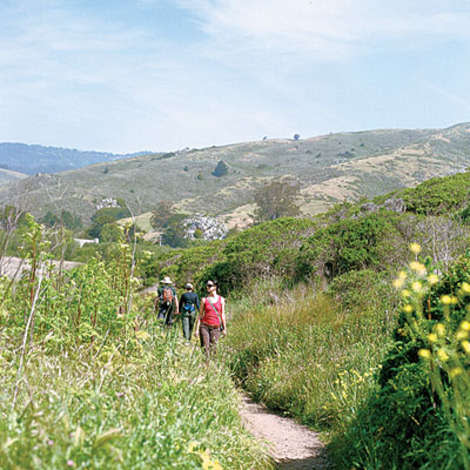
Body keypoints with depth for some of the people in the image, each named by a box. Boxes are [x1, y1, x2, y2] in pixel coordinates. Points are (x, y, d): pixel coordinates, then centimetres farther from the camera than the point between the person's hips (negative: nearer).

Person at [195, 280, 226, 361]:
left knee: (213, 348, -1)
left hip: (216, 327, 0)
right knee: (205, 348, -8)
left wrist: (224, 328, 3)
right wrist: (197, 329, 1)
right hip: (205, 326, 0)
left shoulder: (221, 299, 5)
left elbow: (223, 314, 7)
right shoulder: (204, 299, 4)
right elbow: (200, 314, 5)